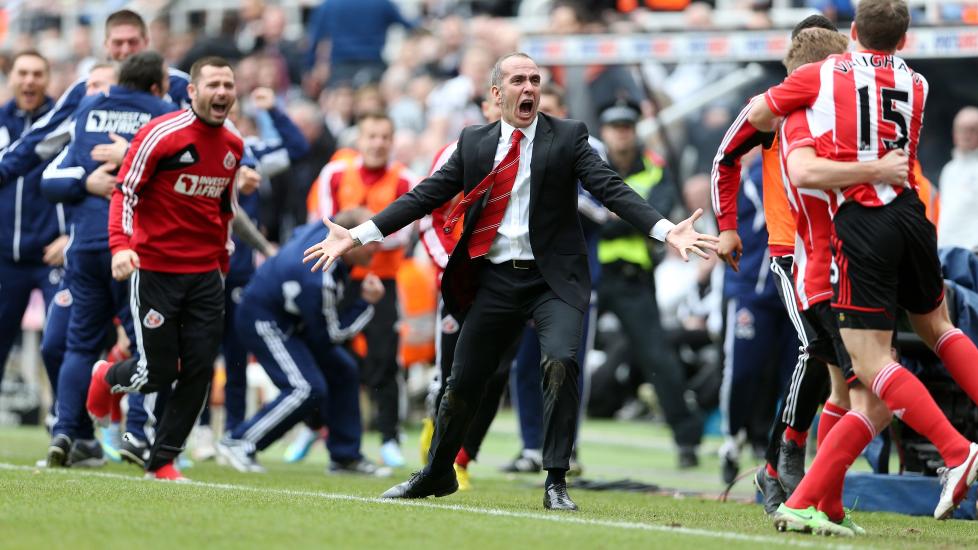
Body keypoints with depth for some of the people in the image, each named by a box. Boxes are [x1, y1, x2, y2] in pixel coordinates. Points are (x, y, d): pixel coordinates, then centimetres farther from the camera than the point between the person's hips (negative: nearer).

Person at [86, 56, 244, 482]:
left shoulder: (234, 147, 10)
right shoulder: (162, 134, -11)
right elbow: (125, 192, -11)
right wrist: (120, 246, -24)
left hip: (205, 275, 6)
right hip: (155, 271, -6)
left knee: (199, 371, -2)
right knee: (157, 373, -4)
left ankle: (162, 461, 10)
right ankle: (106, 379, 31)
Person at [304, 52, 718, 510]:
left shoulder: (568, 137, 0)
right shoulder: (474, 142, 7)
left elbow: (611, 189, -9)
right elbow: (425, 196, 8)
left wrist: (666, 230, -25)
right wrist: (358, 235, 1)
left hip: (553, 279, -2)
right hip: (496, 279, 3)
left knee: (560, 363, -25)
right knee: (464, 379, 9)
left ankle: (556, 482, -14)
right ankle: (437, 474, 33)